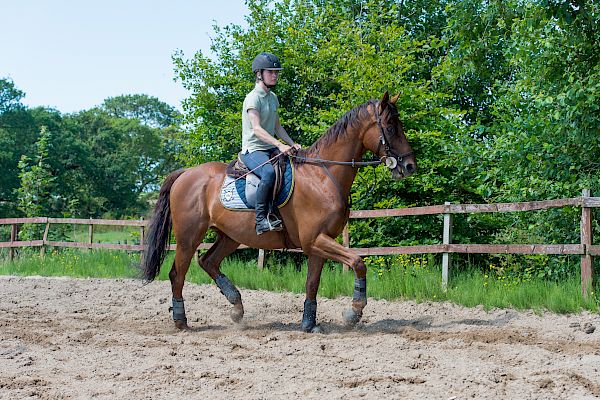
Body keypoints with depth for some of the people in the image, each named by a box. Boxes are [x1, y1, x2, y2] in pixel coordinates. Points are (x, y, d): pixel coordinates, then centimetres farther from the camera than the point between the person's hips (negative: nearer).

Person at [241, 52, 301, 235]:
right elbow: (257, 129, -21)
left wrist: (292, 144, 4)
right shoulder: (253, 98, -10)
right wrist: (279, 145, -31)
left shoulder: (273, 98, 16)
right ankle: (262, 219, -33)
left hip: (271, 149, 9)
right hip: (253, 150, -9)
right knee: (269, 172, -37)